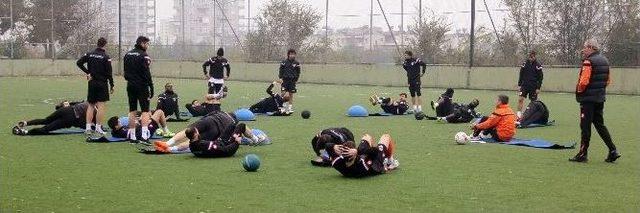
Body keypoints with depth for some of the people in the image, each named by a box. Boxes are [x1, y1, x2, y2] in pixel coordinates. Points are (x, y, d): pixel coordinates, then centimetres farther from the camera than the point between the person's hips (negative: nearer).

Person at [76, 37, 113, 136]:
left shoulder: (90, 54, 5)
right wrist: (112, 85, -4)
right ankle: (98, 128, -3)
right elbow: (109, 72, -10)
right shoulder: (106, 57, -9)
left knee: (90, 105, 11)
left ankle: (88, 127, 9)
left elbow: (79, 62, -2)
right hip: (102, 83, -5)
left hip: (92, 82, 5)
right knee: (101, 106, -1)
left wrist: (88, 72, 1)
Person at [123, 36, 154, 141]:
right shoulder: (143, 55, -11)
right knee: (145, 110, -5)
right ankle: (144, 134, -16)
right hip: (142, 86, -7)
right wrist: (151, 87, -13)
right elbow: (147, 73, -15)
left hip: (130, 85, 7)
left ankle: (132, 134, 14)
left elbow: (125, 71, 15)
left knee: (132, 110, 11)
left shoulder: (127, 55, 12)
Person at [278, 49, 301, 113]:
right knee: (283, 93, -12)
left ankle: (290, 107, 9)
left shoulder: (296, 63, 4)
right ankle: (284, 105, 2)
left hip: (292, 81, 1)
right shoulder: (284, 62, 2)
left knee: (291, 94, 3)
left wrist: (296, 80, 4)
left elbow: (298, 72, 10)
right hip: (285, 79, -1)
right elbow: (281, 70, 5)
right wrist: (280, 78, -5)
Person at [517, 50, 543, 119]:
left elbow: (540, 77, -3)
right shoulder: (525, 63, 2)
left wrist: (538, 88, -7)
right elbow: (521, 75, 9)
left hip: (533, 87, -2)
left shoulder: (538, 65, -6)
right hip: (524, 85, 2)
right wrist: (519, 85, 5)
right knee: (520, 99, -10)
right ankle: (519, 113, -5)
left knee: (533, 101, 3)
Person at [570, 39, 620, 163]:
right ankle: (613, 151, 10)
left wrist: (579, 91, -5)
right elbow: (608, 80, 18)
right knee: (599, 124, 15)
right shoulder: (604, 61, 12)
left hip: (588, 99, -8)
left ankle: (583, 154, 4)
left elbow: (584, 82, -22)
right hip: (600, 98, 8)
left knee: (585, 126, -1)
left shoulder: (589, 62, -16)